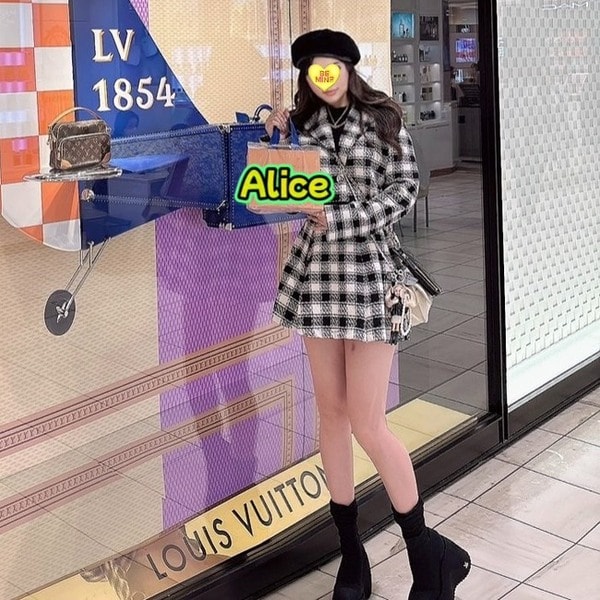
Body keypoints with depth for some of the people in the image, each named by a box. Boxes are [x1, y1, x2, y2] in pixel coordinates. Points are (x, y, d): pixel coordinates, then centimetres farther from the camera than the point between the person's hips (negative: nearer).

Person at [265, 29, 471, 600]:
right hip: (316, 269, 5)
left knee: (367, 423, -7)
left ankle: (427, 552, 12)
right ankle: (351, 553, 21)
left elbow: (403, 187, -6)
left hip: (369, 270, -4)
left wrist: (342, 217, -14)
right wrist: (277, 141, 0)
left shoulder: (382, 117, 1)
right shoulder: (304, 123, 11)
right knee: (331, 413, 7)